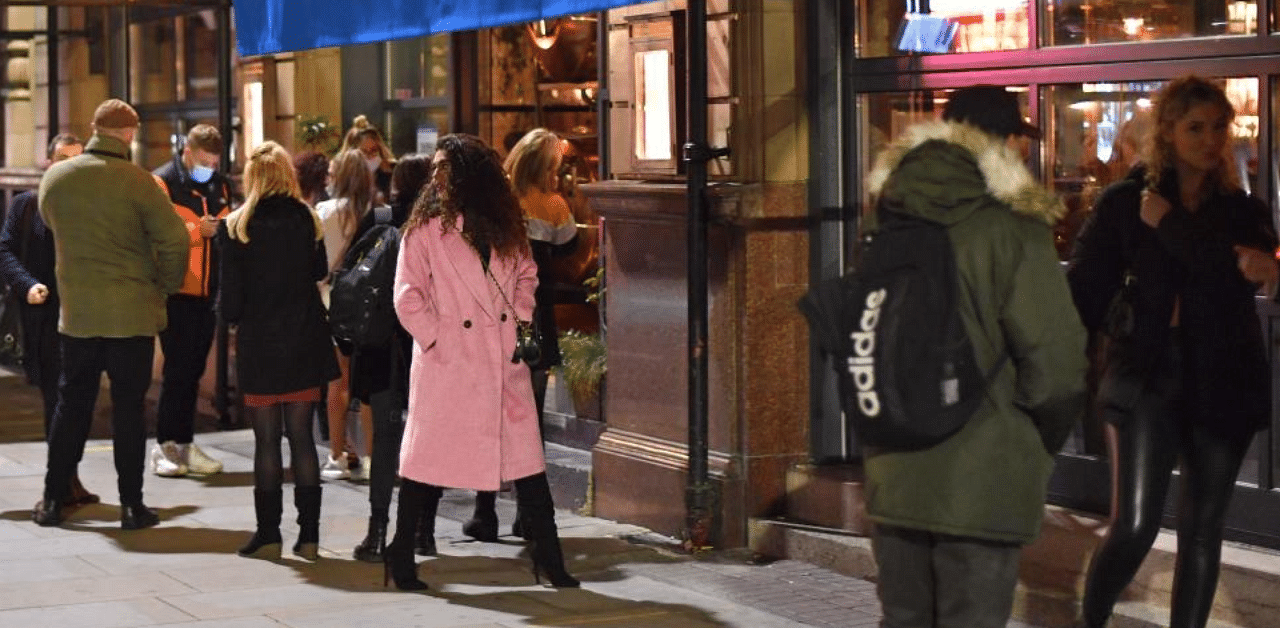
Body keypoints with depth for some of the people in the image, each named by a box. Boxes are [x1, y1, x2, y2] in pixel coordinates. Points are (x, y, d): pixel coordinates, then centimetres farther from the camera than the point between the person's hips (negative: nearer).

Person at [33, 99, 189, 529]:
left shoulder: (55, 177, -1)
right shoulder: (136, 181, -13)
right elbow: (174, 239, -15)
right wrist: (167, 286, 0)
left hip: (76, 312, 3)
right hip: (132, 313, -3)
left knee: (72, 405, 13)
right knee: (128, 409, 4)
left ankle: (52, 500, 16)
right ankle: (132, 505, 6)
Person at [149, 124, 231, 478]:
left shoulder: (218, 185, 13)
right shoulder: (162, 183, -7)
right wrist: (196, 229, -24)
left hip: (207, 292, 6)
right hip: (177, 291, -6)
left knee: (194, 369, 10)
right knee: (178, 368, -7)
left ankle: (185, 443, 16)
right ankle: (164, 446, -1)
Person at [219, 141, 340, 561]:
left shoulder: (237, 227, -9)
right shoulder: (307, 220, 0)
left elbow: (231, 297, -8)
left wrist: (230, 315, 12)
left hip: (259, 344, -3)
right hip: (304, 341, 3)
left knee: (266, 440, 4)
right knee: (301, 436, 7)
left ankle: (269, 533, 5)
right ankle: (308, 533, 7)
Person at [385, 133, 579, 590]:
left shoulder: (503, 225, 8)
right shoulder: (425, 228, -3)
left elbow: (525, 274, 20)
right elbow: (408, 297, -5)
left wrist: (520, 319, 6)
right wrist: (437, 341, -11)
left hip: (504, 363, 3)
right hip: (447, 364, -3)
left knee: (526, 457, 2)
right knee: (426, 461, 3)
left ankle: (548, 557, 9)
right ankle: (401, 558, 16)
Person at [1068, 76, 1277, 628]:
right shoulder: (1124, 202, 1)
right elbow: (1086, 291, -7)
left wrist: (1170, 223, -13)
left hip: (1221, 380, 3)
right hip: (1146, 374, -3)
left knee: (1202, 531, 7)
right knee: (1134, 526, -10)